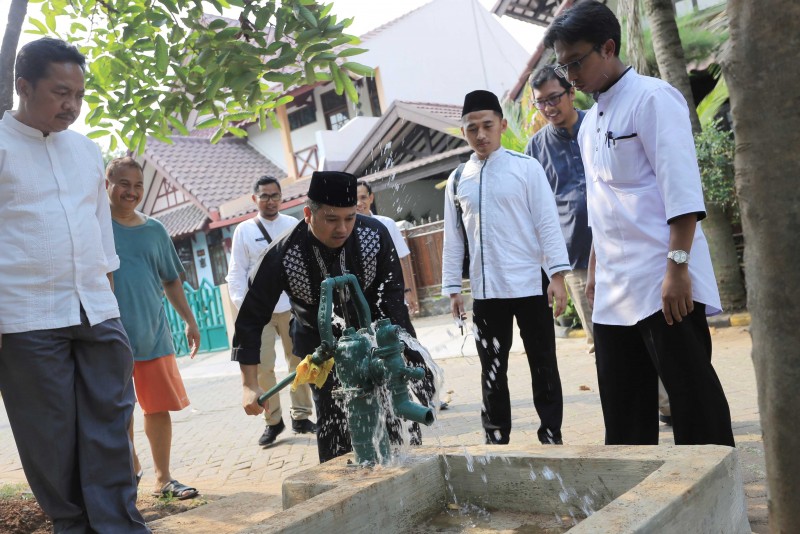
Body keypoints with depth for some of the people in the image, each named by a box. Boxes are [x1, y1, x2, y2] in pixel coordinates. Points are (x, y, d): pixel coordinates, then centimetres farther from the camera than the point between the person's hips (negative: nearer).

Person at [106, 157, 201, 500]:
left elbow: (171, 280, 16)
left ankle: (163, 478, 18)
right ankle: (131, 466, 22)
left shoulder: (155, 230, 9)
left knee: (159, 408, 7)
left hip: (154, 334, 4)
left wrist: (190, 321, 12)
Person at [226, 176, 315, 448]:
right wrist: (242, 304, -7)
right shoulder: (244, 230, 4)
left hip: (292, 306, 1)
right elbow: (237, 272, 3)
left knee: (299, 362, 7)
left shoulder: (293, 225, 5)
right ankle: (273, 421, 10)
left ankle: (301, 416, 20)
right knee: (262, 367, -4)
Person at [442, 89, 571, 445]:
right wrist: (452, 288, 7)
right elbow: (453, 238, 10)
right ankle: (497, 438, 22)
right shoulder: (457, 180, 8)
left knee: (543, 366, 7)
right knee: (492, 370, 10)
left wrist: (557, 274, -11)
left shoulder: (526, 168, -1)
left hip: (530, 286, -3)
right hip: (485, 292, 3)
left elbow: (548, 222, -4)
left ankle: (551, 436, 20)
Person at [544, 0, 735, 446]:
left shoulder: (651, 98, -6)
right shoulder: (591, 123, 17)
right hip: (615, 288, 8)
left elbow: (682, 191, -14)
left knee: (693, 393, -1)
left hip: (662, 280, -8)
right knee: (623, 407, 11)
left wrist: (677, 267, -20)